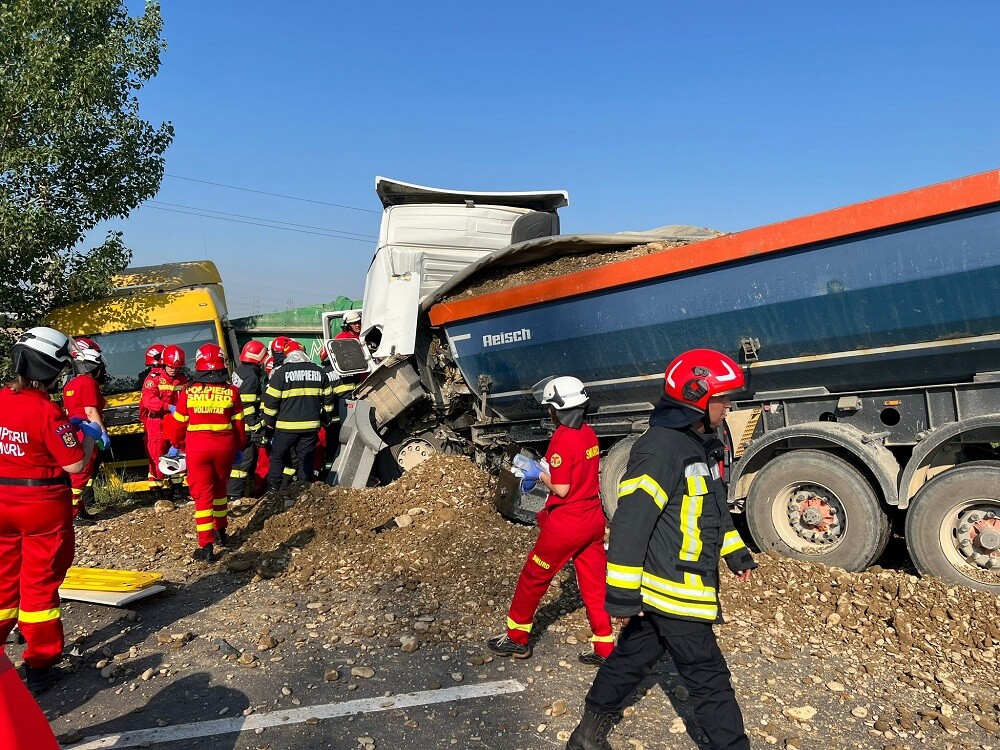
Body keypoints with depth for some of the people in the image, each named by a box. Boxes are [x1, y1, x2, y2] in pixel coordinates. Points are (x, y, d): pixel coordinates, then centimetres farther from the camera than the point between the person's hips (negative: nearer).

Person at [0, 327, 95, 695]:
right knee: (39, 583, 7)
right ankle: (39, 665, 18)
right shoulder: (47, 411, -22)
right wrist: (90, 434, -2)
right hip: (44, 507, -6)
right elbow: (75, 465, -19)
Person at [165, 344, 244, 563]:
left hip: (197, 447, -2)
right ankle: (221, 532, 33)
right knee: (219, 488, 22)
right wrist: (239, 448, 17)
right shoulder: (231, 391, -3)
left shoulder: (188, 391, -4)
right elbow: (238, 423, 3)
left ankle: (206, 546, -3)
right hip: (224, 446, 2)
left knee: (202, 494, 1)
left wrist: (176, 444, 22)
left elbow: (178, 423, 4)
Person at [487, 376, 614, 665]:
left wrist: (538, 473, -5)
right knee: (594, 584, 14)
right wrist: (541, 471, 10)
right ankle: (605, 648, 20)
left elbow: (561, 489, -20)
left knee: (533, 578, 11)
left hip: (566, 523, -7)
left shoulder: (563, 439, -20)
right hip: (593, 518, 8)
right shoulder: (589, 433, 4)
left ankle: (516, 638, 25)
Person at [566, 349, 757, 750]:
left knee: (631, 658, 20)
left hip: (674, 587, 10)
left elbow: (713, 506, 26)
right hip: (669, 590, -10)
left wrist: (736, 553, 30)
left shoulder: (703, 445, 11)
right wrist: (622, 593, -25)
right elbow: (630, 522, -25)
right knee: (709, 678, 1)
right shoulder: (660, 448, -22)